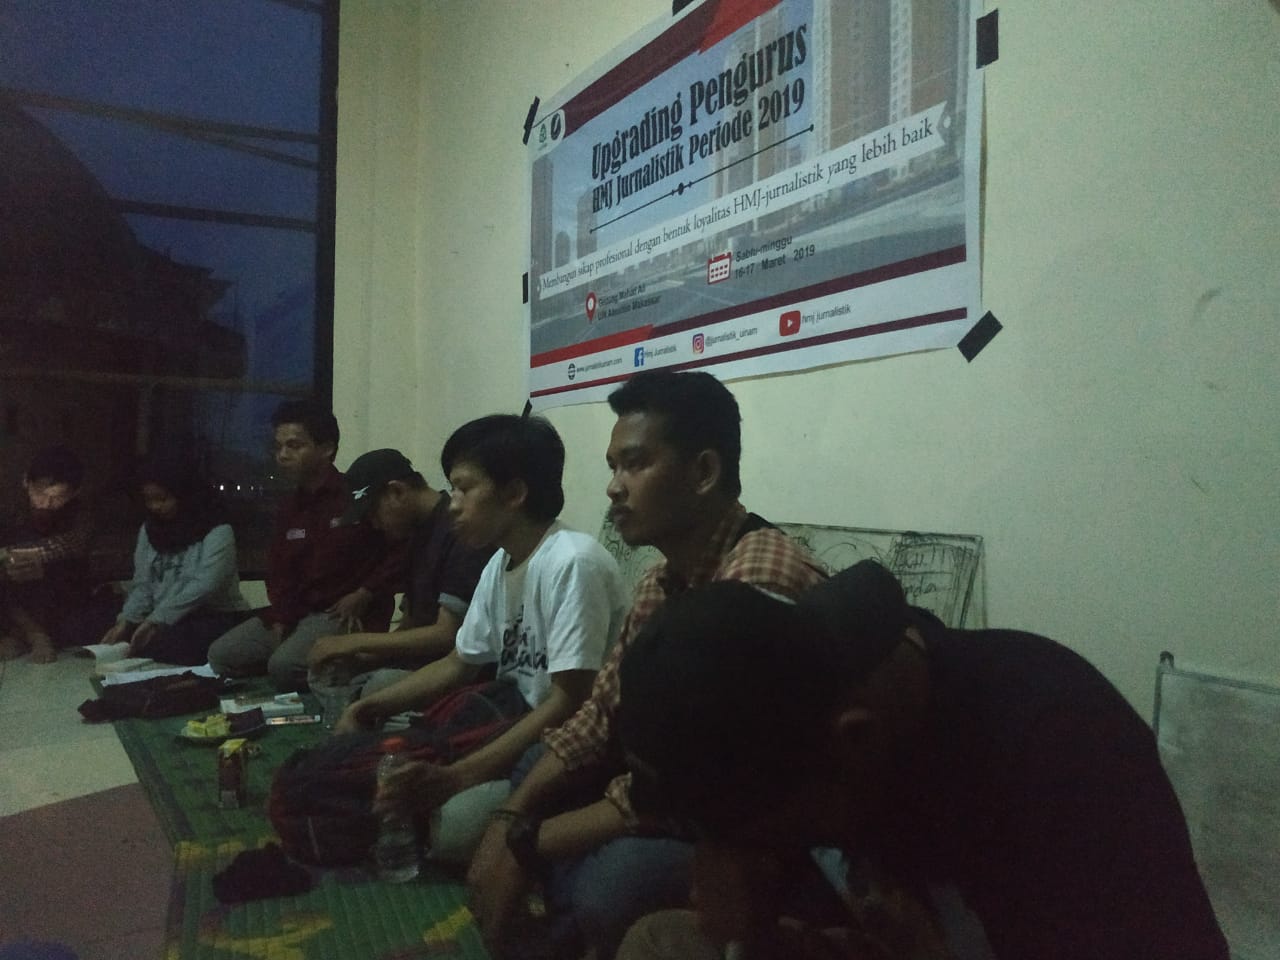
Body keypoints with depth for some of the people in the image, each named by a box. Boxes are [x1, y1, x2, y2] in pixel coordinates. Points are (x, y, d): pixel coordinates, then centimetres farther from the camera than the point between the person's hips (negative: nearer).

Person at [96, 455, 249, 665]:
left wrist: (156, 621, -29)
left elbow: (203, 587, -23)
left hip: (215, 619, -6)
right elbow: (142, 585, 6)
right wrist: (126, 621, -11)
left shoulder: (217, 532, -12)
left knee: (158, 645, -31)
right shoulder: (149, 530, 10)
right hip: (167, 622, 7)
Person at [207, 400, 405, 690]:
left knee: (285, 664, -29)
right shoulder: (290, 507, 16)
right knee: (221, 656, 0)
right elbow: (279, 573, 16)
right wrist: (280, 620, 0)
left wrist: (364, 595, -17)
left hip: (346, 615, -8)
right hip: (296, 612, 9)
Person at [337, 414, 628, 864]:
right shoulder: (499, 565, 5)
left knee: (454, 821, -28)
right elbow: (459, 664, 15)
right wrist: (374, 705, 0)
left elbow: (570, 704, -26)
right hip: (522, 724, 9)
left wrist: (458, 776, -29)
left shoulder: (572, 562, -23)